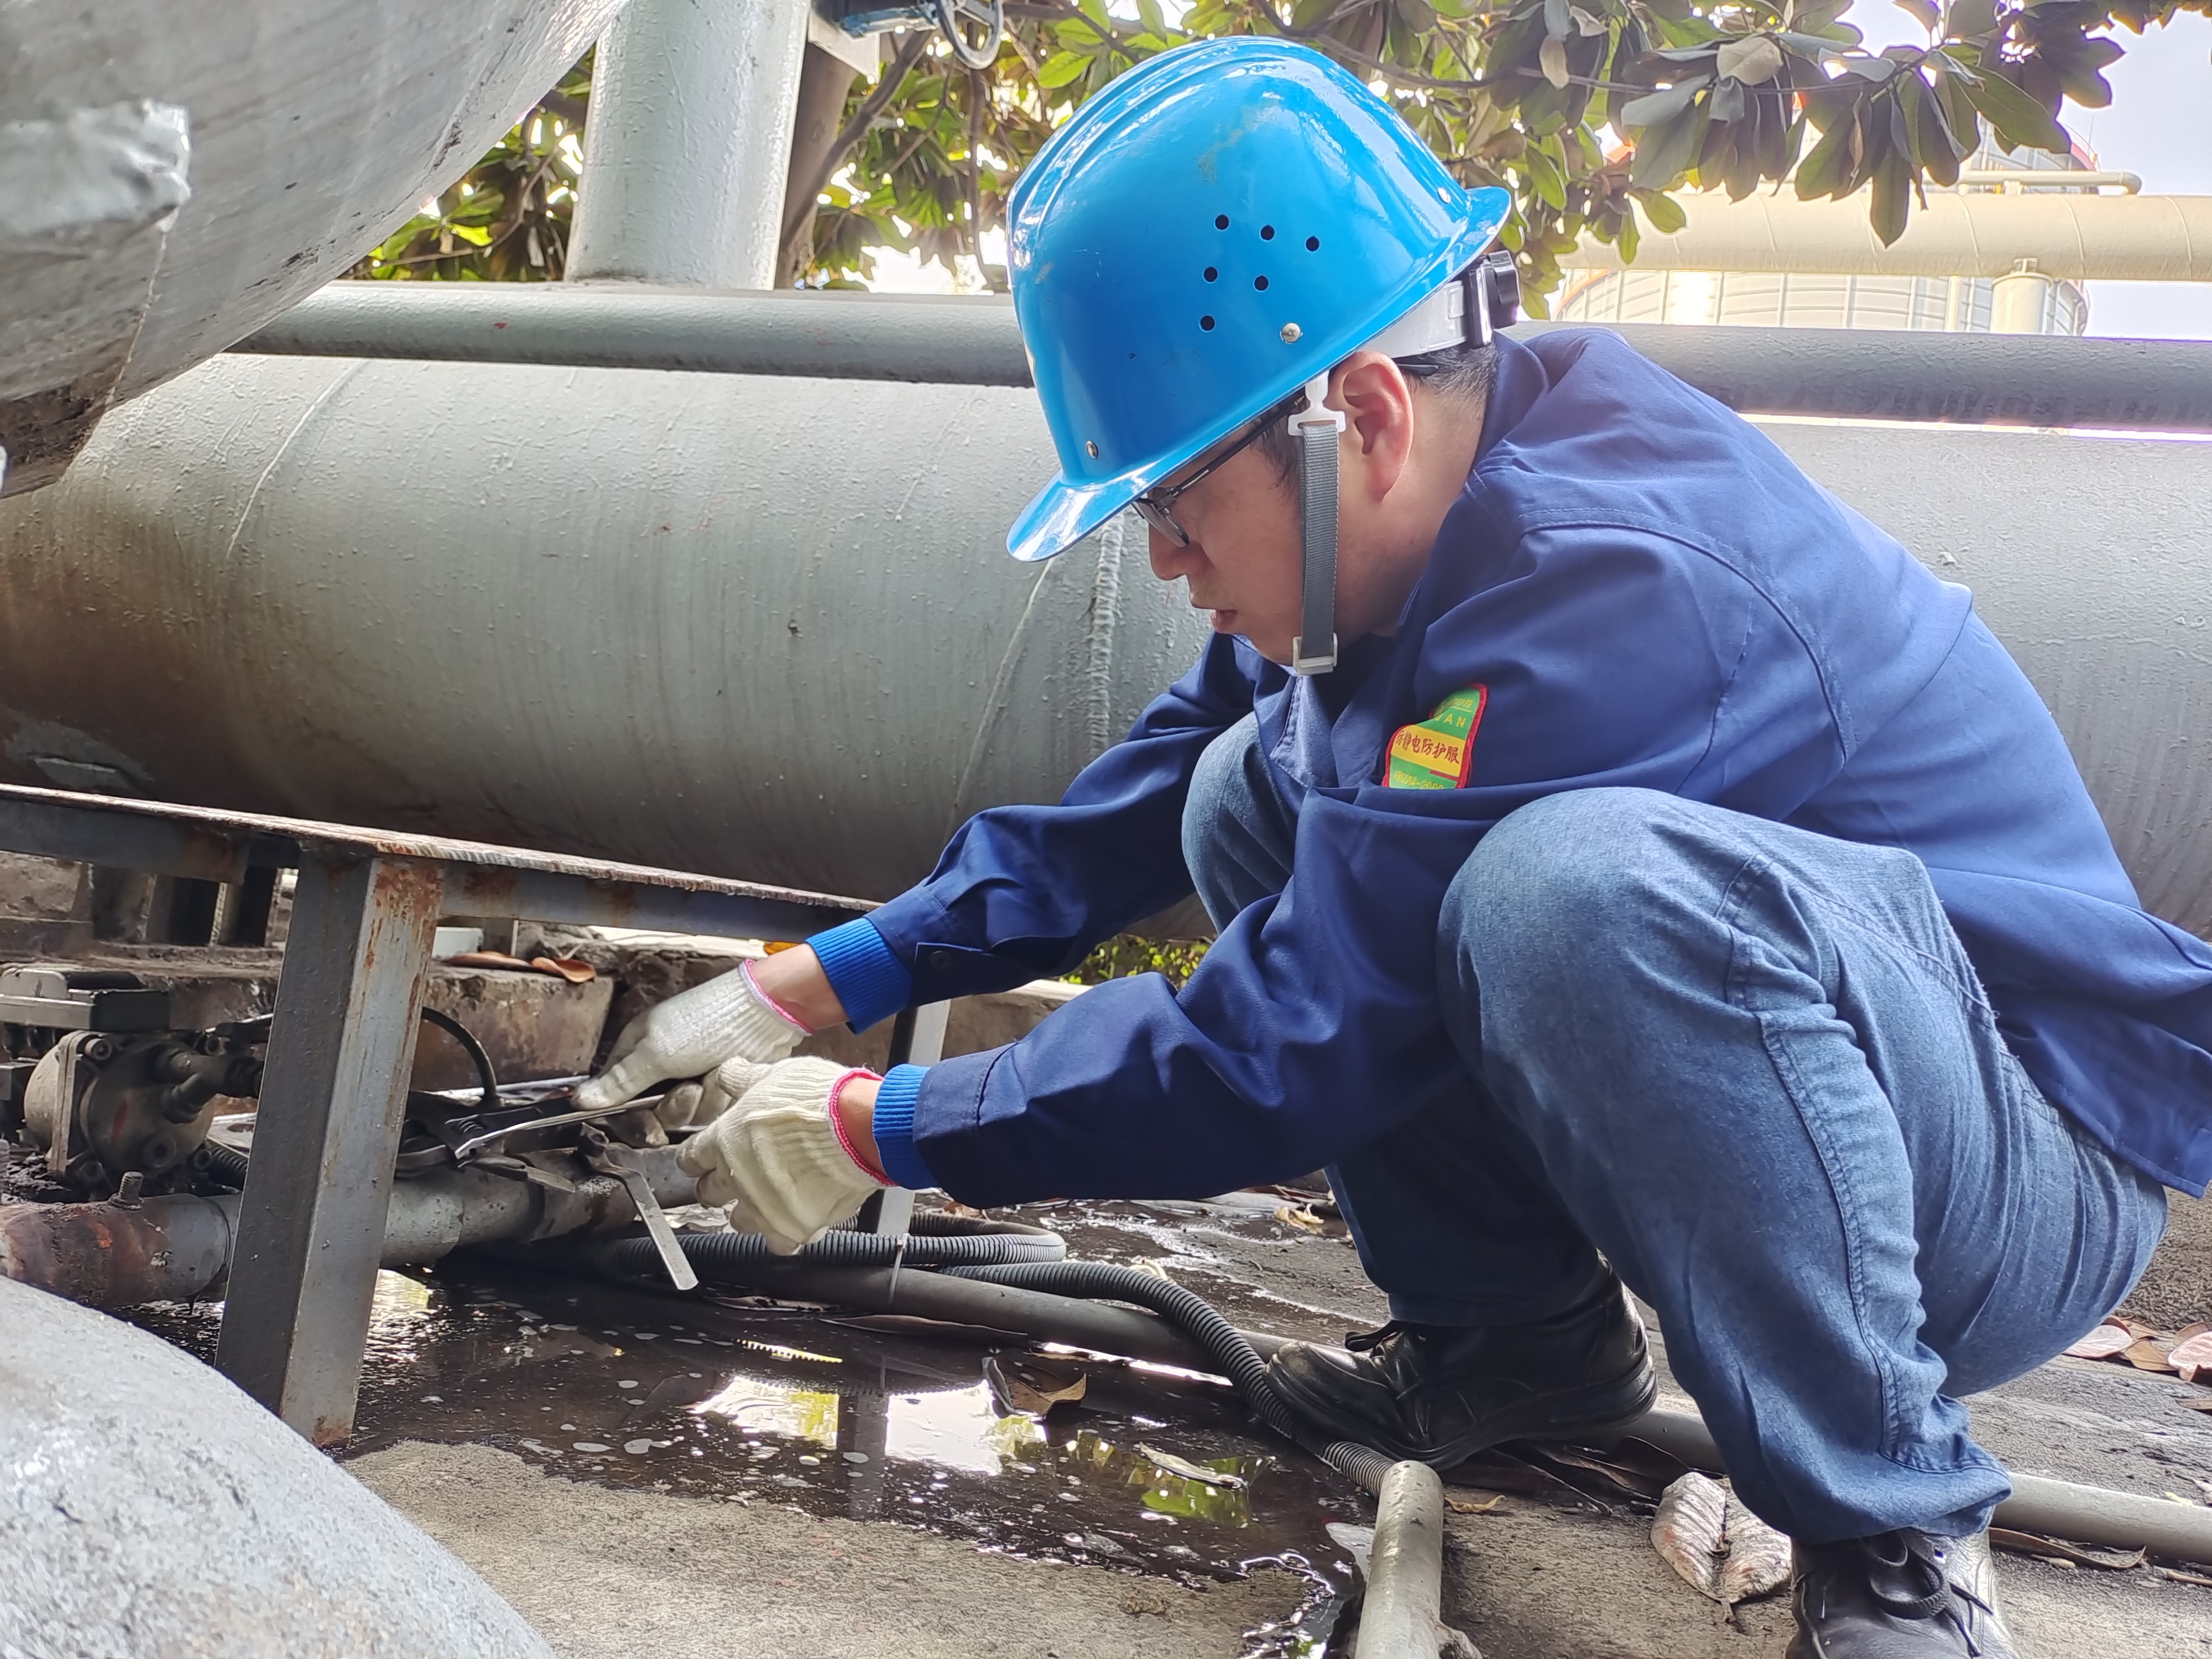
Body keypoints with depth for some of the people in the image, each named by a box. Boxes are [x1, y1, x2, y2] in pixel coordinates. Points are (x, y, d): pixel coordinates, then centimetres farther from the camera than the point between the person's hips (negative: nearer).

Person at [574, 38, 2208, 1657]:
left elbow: (1281, 1052, -26)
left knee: (1580, 882, -39)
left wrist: (874, 1129, -14)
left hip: (2030, 1179, -8)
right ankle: (1520, 1327, 9)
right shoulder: (1414, 523, -2)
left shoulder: (1601, 581, -30)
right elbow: (1127, 817, 5)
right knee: (1260, 793, 0)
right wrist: (803, 990, 2)